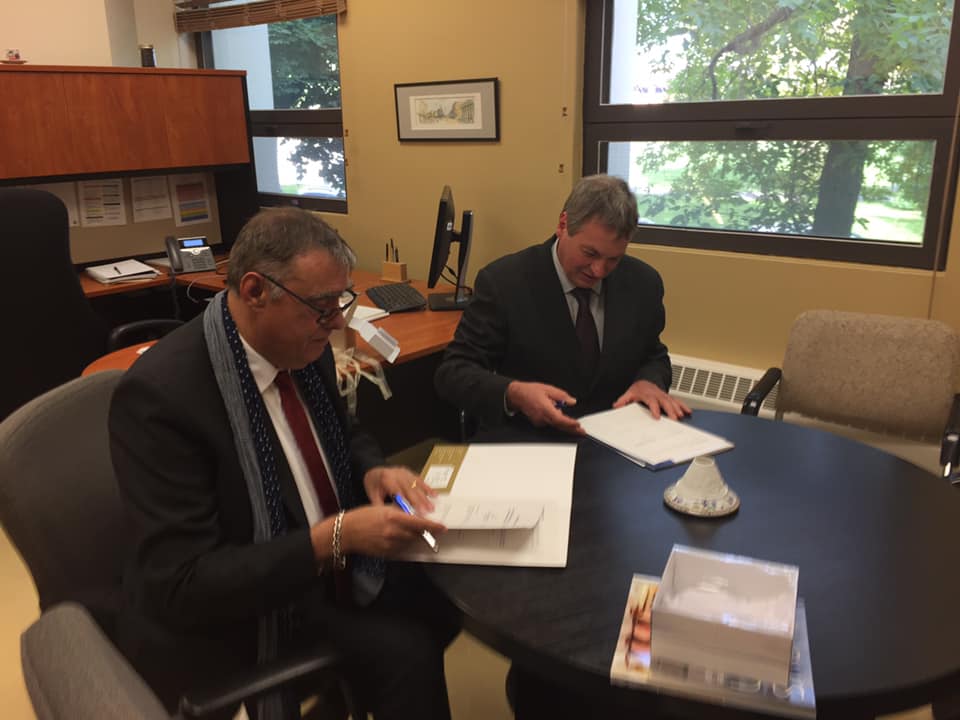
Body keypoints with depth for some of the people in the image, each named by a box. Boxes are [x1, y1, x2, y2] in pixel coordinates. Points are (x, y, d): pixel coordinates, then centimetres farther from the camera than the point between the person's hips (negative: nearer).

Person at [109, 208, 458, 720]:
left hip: (334, 561, 7)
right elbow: (185, 584, -27)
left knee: (451, 596, -6)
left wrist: (373, 471, -9)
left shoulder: (303, 345, -5)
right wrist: (335, 537, -32)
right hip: (236, 616, -7)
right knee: (406, 654, -22)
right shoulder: (162, 392, -27)